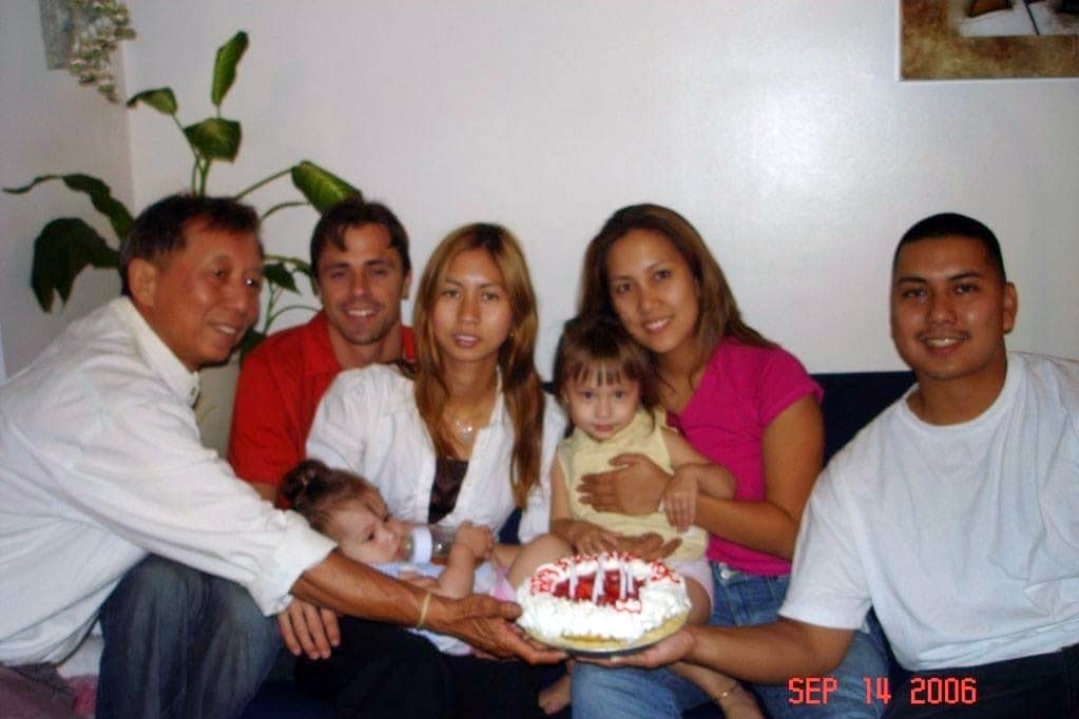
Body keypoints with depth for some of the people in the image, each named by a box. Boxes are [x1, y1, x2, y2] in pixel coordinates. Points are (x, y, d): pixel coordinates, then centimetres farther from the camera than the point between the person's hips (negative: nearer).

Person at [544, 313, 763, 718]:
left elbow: (726, 487, 4)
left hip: (677, 567, -4)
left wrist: (691, 473, -17)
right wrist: (576, 530, -17)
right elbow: (558, 523, 7)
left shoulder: (660, 440, 6)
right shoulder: (566, 460, 13)